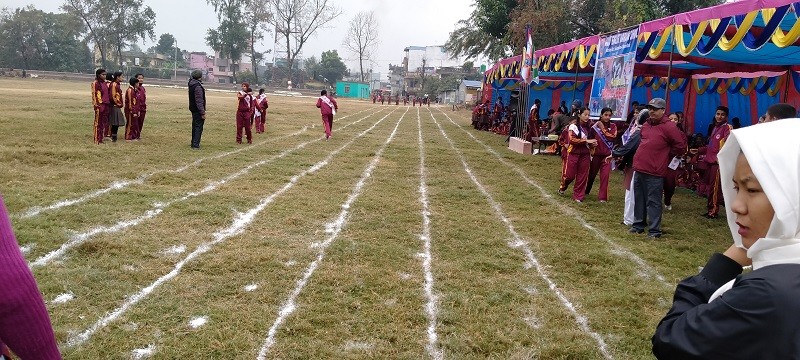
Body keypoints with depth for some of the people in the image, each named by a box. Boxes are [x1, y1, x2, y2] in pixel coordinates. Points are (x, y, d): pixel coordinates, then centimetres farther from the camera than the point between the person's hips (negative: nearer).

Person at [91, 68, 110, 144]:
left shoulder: (106, 83, 16)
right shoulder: (95, 83, -5)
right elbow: (94, 95, -9)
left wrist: (109, 104, 16)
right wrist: (95, 105, -15)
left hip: (107, 105, 7)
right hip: (100, 105, -7)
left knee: (105, 122, 9)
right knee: (98, 122, -3)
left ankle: (102, 138, 16)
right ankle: (97, 140, 1)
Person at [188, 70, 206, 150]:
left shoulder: (191, 84, 7)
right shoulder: (198, 86, -21)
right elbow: (199, 101, -22)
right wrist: (202, 113, -21)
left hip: (193, 109, 10)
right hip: (198, 110, -10)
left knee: (195, 126, 19)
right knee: (198, 127, -5)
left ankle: (194, 143, 29)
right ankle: (195, 145, -5)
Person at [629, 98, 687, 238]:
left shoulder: (669, 127, -9)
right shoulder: (646, 125, 13)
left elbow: (681, 147, -10)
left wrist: (666, 155, 0)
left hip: (654, 173, -7)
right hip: (639, 169, 7)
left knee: (653, 202, -2)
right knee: (639, 200, 15)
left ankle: (654, 230, 6)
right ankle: (638, 225, 27)